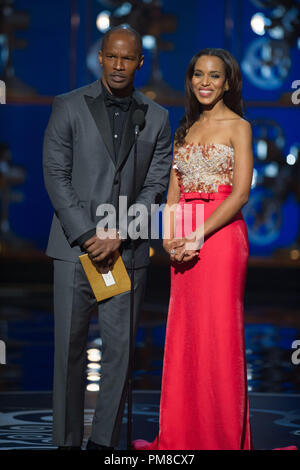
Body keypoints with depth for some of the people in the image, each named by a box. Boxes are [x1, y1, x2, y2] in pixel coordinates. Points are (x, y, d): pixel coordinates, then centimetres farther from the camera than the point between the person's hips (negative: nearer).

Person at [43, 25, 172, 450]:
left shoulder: (157, 118, 9)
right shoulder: (69, 108, 4)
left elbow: (155, 187, 4)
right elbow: (56, 176, -1)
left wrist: (118, 237, -8)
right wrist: (87, 237, -10)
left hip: (128, 252, 1)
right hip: (76, 247, -1)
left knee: (120, 351, 1)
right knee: (69, 349, 0)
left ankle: (105, 441, 10)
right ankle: (67, 442, 8)